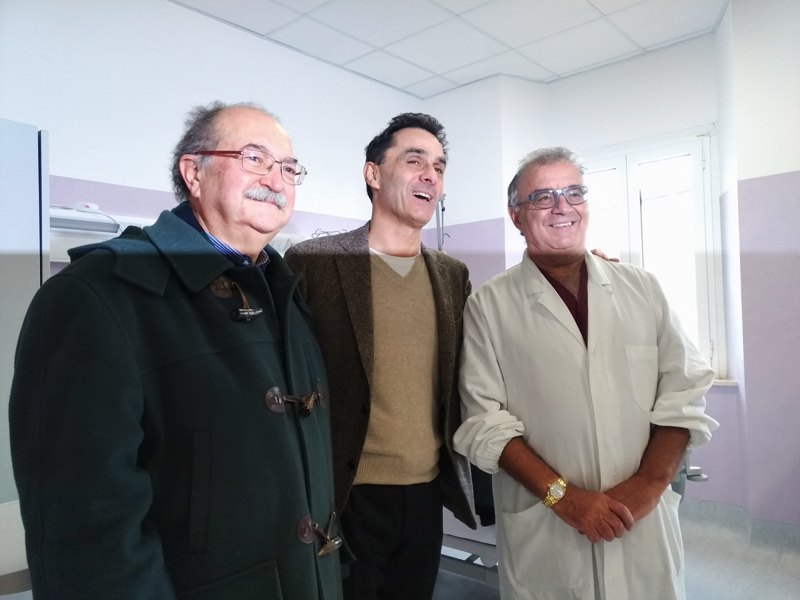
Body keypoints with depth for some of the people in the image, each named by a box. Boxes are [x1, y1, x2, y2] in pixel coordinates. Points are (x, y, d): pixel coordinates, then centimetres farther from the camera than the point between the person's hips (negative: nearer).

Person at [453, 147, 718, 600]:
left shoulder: (642, 289, 4)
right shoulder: (489, 306, -4)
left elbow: (683, 390, 2)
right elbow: (484, 418, -8)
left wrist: (647, 484, -8)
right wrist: (560, 493, -14)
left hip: (646, 523, 3)